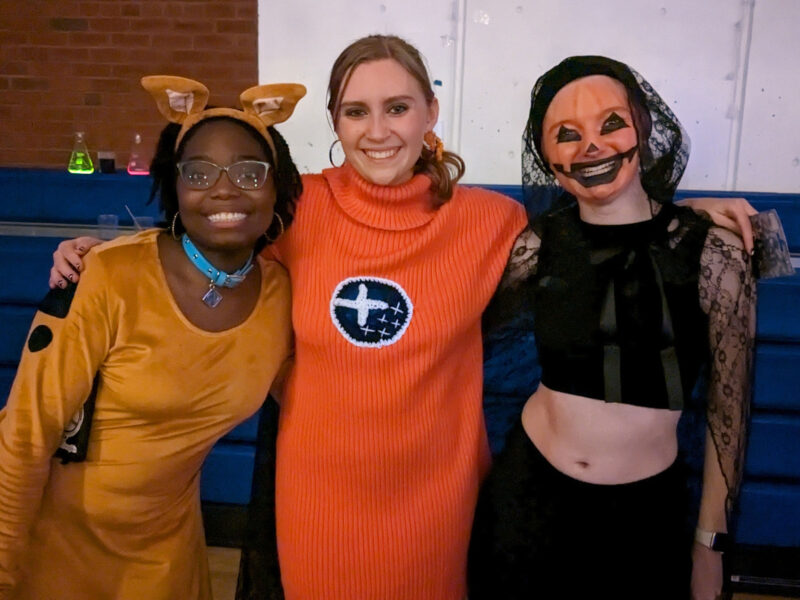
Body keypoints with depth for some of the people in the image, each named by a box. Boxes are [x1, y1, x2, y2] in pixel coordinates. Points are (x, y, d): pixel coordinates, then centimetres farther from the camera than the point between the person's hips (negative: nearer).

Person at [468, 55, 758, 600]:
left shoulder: (714, 252, -12)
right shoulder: (538, 245, -7)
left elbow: (729, 412, -4)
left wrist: (710, 544, 2)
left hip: (645, 511, -1)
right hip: (526, 489, 2)